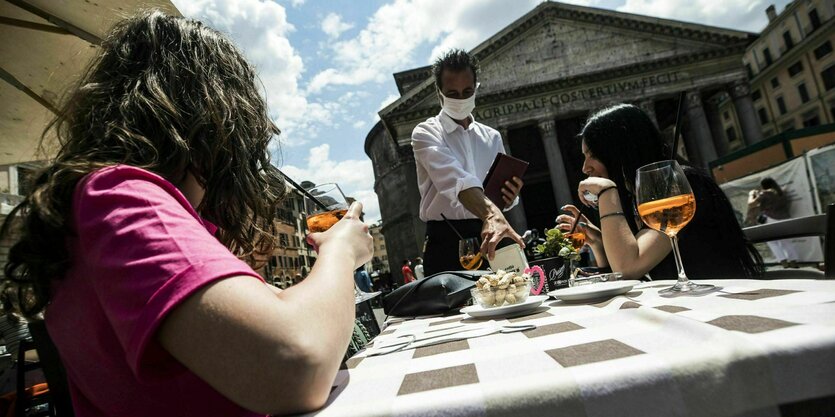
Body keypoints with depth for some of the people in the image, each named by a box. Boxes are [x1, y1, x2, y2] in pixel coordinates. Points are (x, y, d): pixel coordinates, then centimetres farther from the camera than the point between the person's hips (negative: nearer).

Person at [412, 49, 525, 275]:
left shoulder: (492, 137, 14)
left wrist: (510, 196, -7)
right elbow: (453, 177, -23)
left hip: (489, 237, 5)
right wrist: (491, 214, -39)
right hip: (446, 241, -4)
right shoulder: (426, 133, -3)